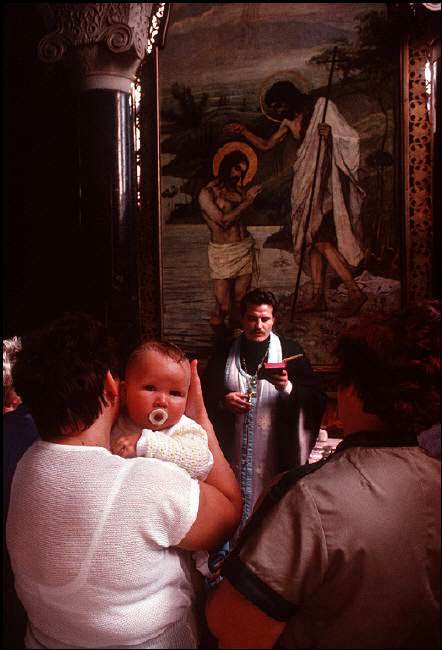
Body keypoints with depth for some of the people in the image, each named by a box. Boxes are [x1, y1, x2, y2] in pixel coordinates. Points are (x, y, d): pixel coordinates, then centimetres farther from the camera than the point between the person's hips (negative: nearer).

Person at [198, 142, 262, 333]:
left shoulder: (238, 188, 11)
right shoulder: (206, 193, -6)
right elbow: (223, 220, -15)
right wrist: (247, 200, -11)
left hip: (245, 249, 5)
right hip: (222, 253, -5)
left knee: (240, 302, 6)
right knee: (223, 306, -4)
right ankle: (217, 325, 25)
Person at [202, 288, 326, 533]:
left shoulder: (291, 351, 0)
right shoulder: (224, 353, 7)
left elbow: (316, 400, -3)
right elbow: (204, 395, 11)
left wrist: (287, 387, -21)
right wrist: (222, 401, -9)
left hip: (274, 452, -1)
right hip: (232, 452, 2)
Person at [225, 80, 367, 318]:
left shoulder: (322, 108, -6)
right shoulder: (289, 121, 13)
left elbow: (350, 137, -8)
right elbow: (266, 145, 21)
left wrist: (331, 135, -27)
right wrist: (243, 131, 10)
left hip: (328, 183, -8)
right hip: (309, 184, 8)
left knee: (322, 241, -14)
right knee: (313, 240, 6)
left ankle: (355, 292, -7)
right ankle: (318, 297, 11)